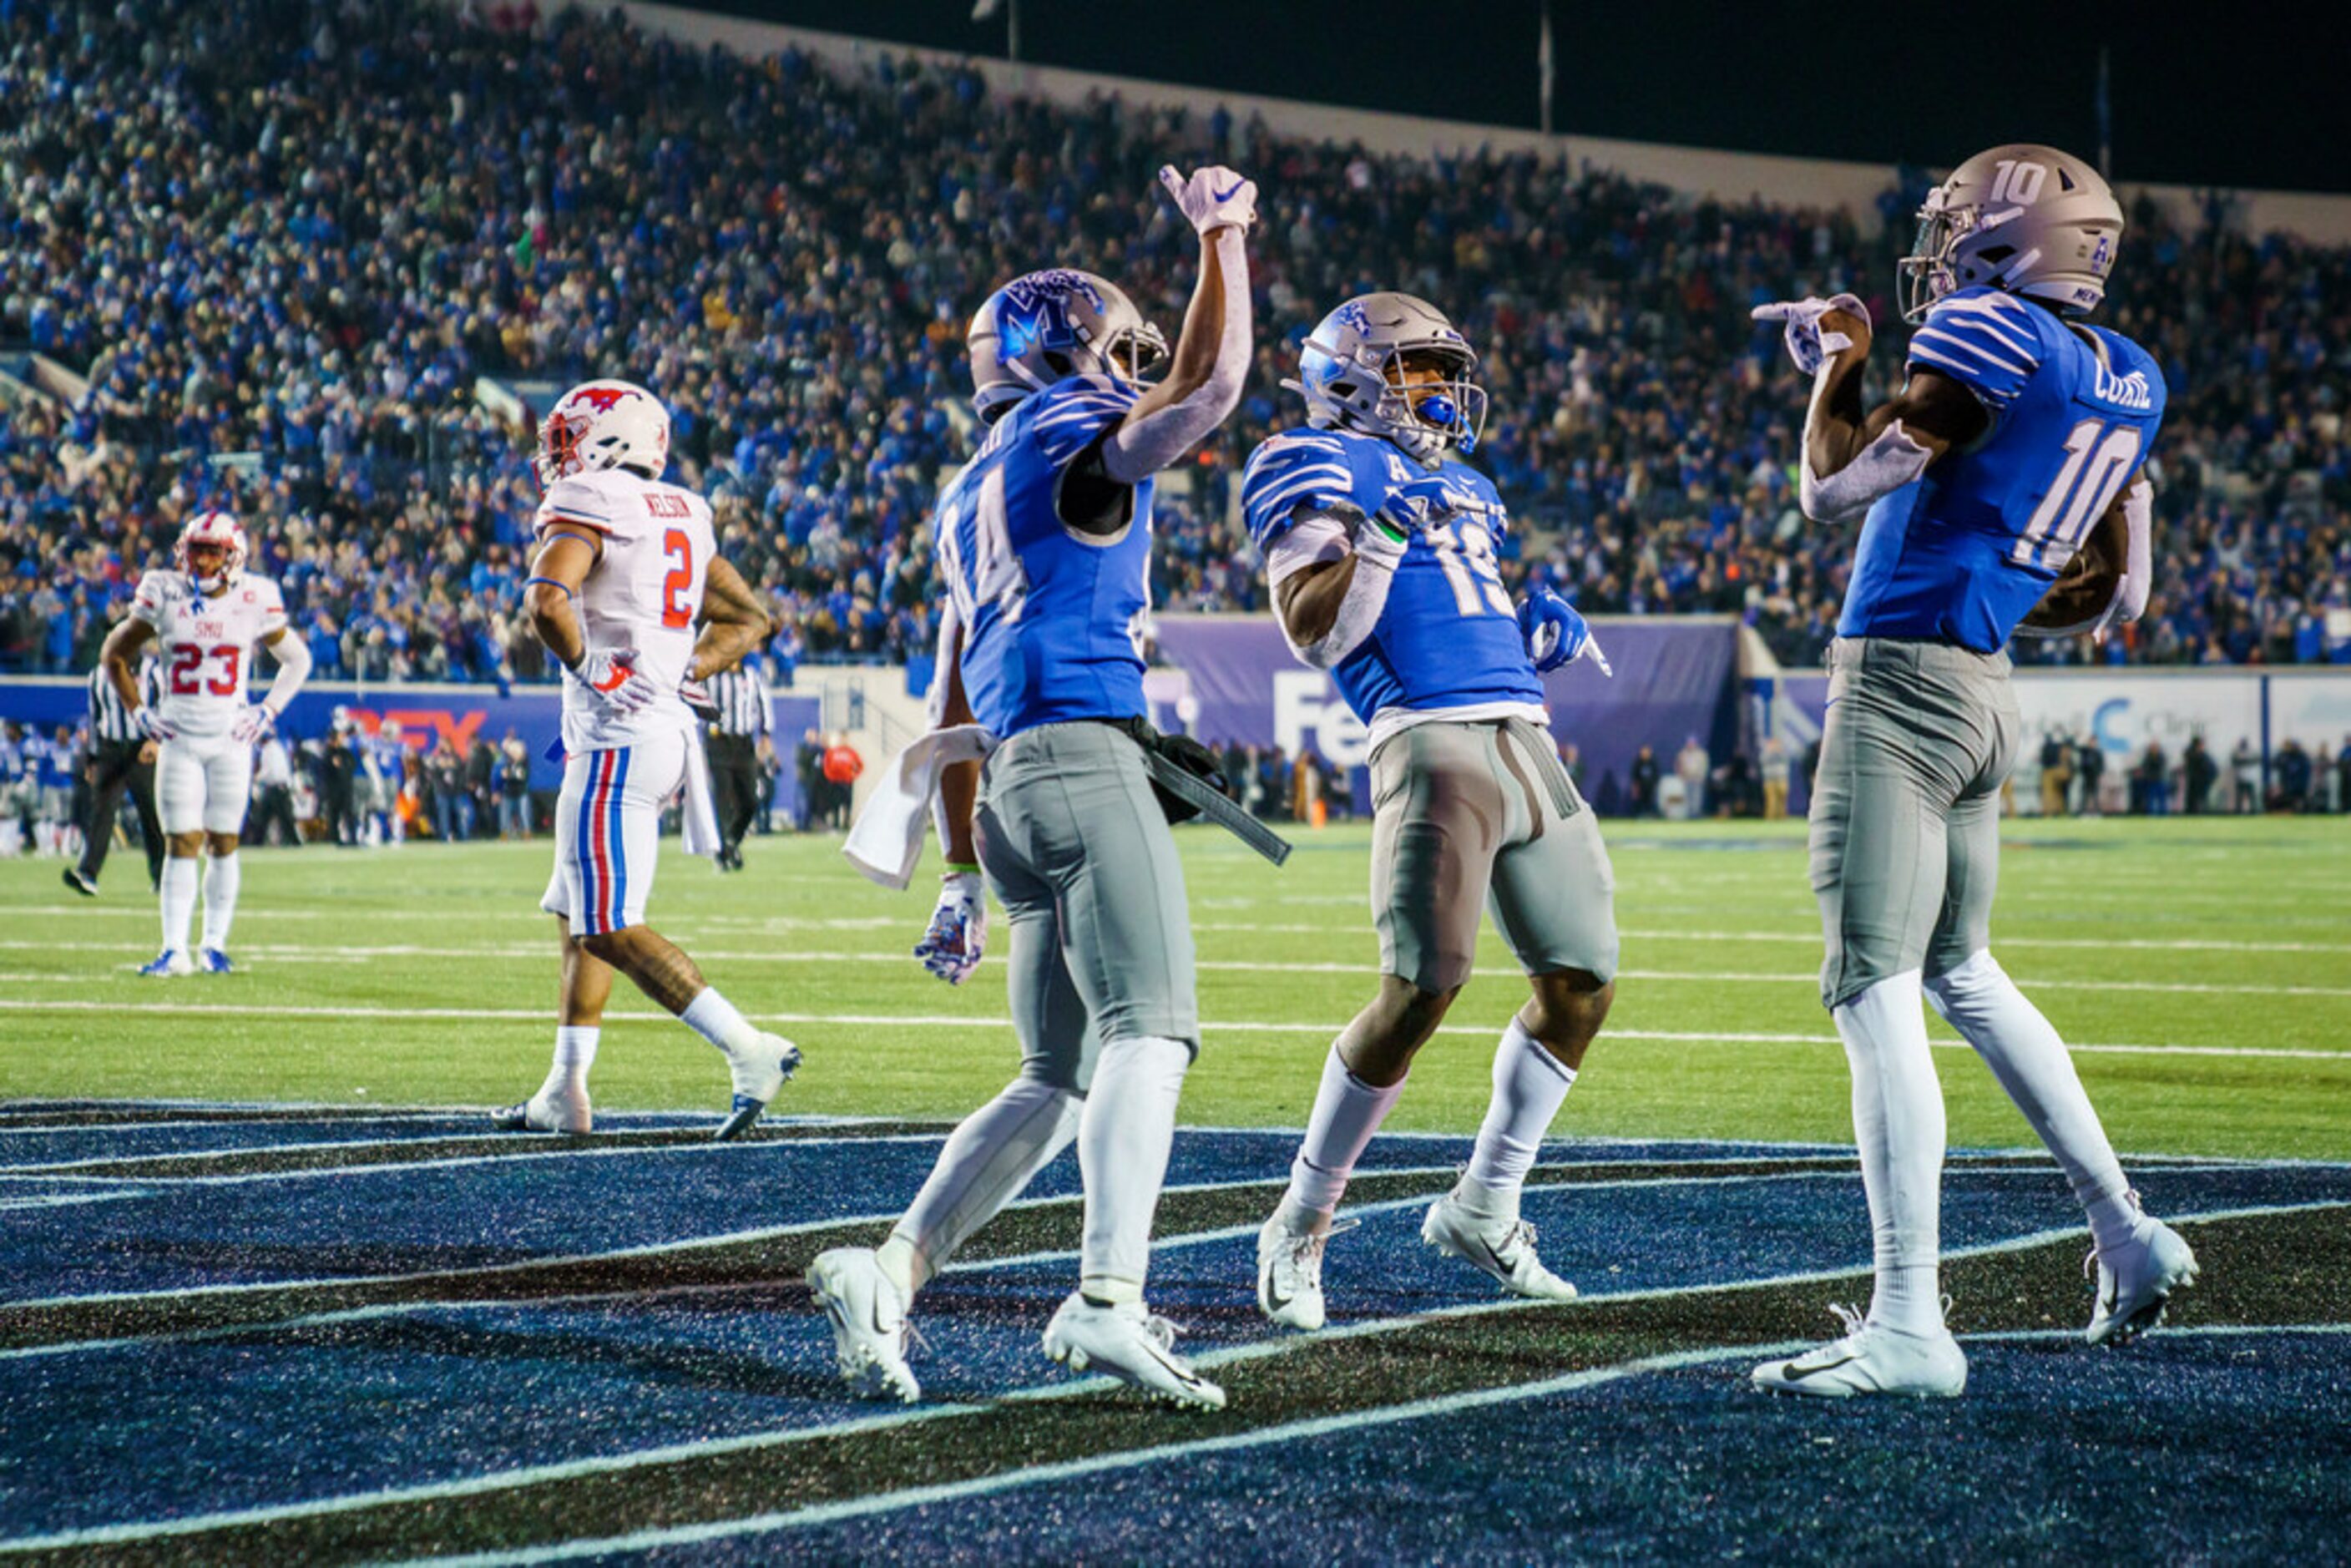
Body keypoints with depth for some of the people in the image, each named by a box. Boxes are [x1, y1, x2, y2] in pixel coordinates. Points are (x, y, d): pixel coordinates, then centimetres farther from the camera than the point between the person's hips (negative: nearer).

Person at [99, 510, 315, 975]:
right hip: (178, 739, 0)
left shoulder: (253, 603, -3)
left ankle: (214, 946, 13)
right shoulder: (165, 598, -2)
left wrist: (267, 711, 1)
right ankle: (174, 950, -3)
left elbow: (297, 660, 12)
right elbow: (114, 654, 10)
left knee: (223, 843, 4)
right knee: (181, 844, -4)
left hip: (230, 738, 0)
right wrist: (139, 712, 3)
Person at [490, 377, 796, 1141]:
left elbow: (547, 597, -27)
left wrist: (585, 664, -13)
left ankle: (747, 1049, -18)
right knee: (580, 915, 17)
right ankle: (565, 1092, 18)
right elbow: (747, 617, 25)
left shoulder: (589, 504, -10)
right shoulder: (682, 515, 16)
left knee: (611, 927, -10)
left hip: (616, 739, -9)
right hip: (666, 729, 9)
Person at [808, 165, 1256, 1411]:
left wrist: (962, 874, 27)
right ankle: (1108, 1300, -33)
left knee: (1057, 1081, 10)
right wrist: (1221, 242, -3)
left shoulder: (973, 498, 27)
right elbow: (1210, 386, -16)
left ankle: (888, 1275, 0)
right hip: (1081, 758, -9)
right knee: (1148, 1035, -18)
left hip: (1010, 788, 9)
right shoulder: (1079, 442, 2)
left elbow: (952, 708, 27)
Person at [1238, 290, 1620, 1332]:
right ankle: (1300, 1227, -2)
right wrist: (1384, 527, -17)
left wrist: (1539, 631, 15)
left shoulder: (1463, 489, 27)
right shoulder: (1325, 469, 3)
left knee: (1581, 982, 6)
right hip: (1433, 742, -8)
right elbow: (1319, 633, -8)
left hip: (1526, 739, 8)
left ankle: (1483, 1209, 22)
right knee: (1421, 992, -16)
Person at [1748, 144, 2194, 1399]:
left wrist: (1838, 365, 5)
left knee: (1875, 991, -9)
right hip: (1986, 693, 9)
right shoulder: (2129, 380, 12)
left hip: (1902, 680, -9)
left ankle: (1908, 1328, -13)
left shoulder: (1995, 334, -13)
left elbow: (1834, 491, -11)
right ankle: (2127, 1234, 28)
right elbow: (2119, 597, 17)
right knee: (1962, 973, 24)